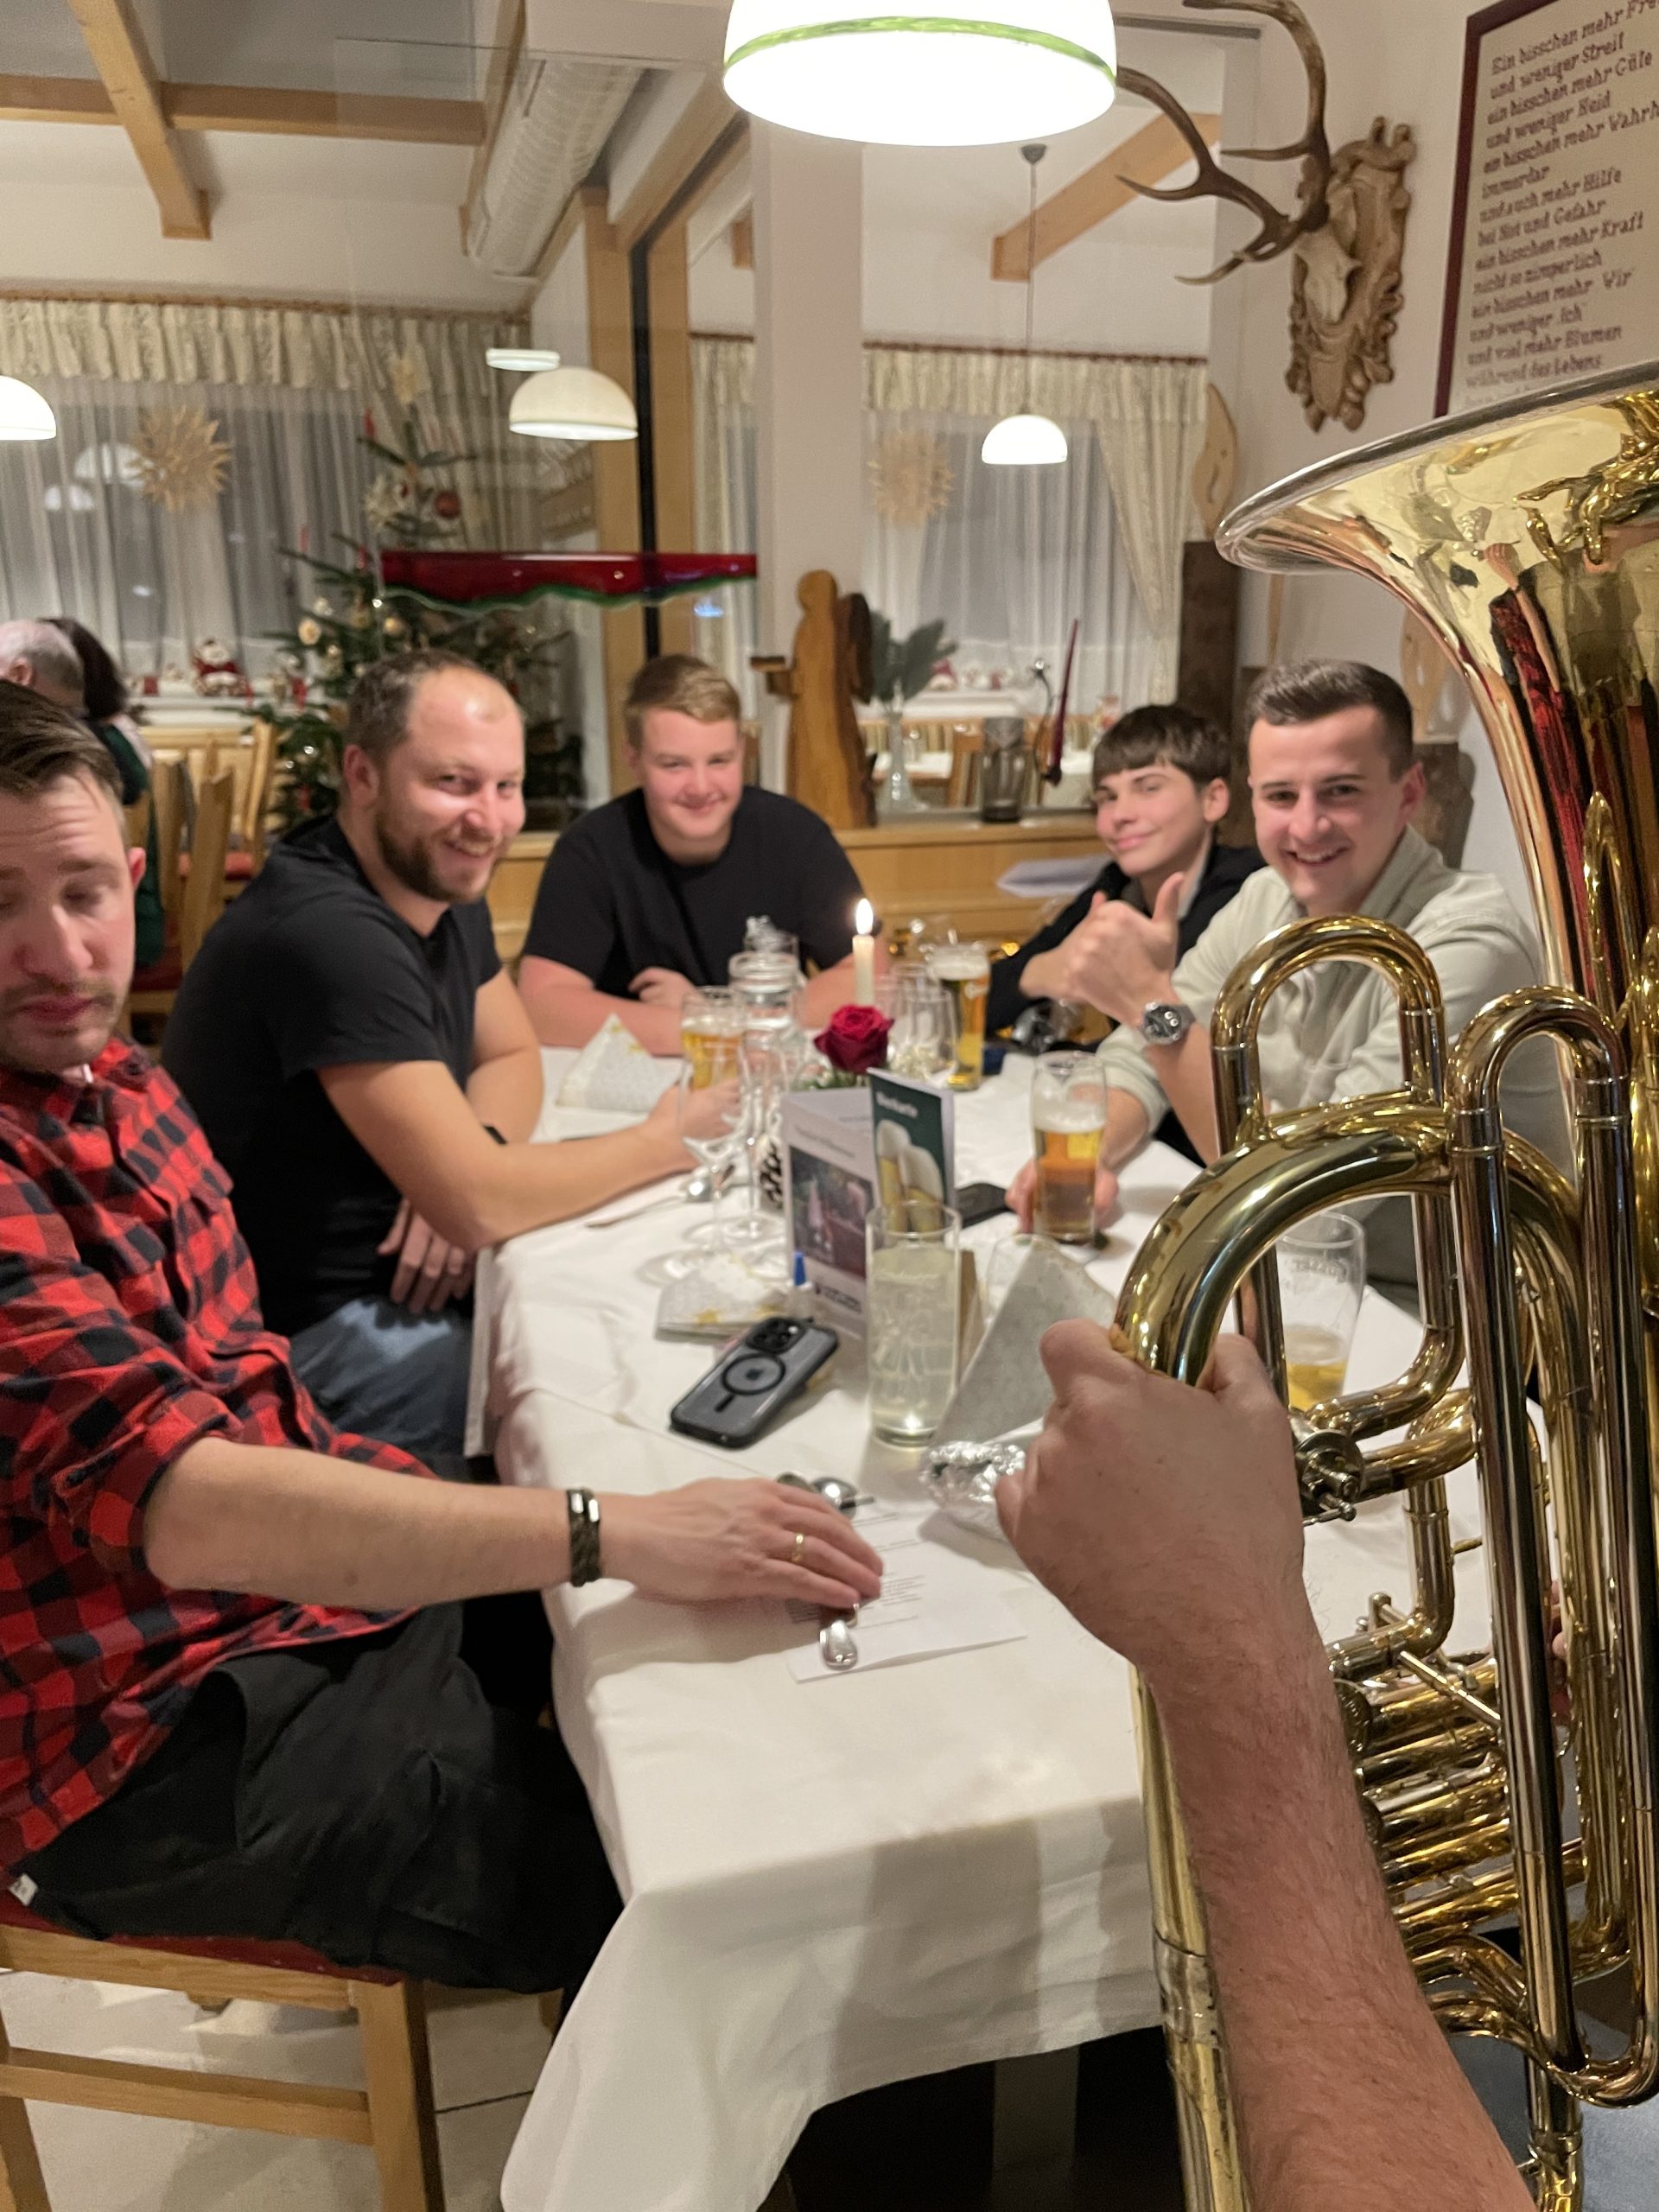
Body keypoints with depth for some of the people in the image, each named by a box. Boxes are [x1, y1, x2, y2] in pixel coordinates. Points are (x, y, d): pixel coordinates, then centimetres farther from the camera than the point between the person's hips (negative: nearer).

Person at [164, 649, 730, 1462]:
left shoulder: (443, 882, 2)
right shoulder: (329, 932, -28)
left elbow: (512, 1058, 10)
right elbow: (477, 1203, -29)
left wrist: (467, 1164, -13)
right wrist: (663, 1143, -15)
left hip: (389, 1274, 9)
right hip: (297, 1332, -8)